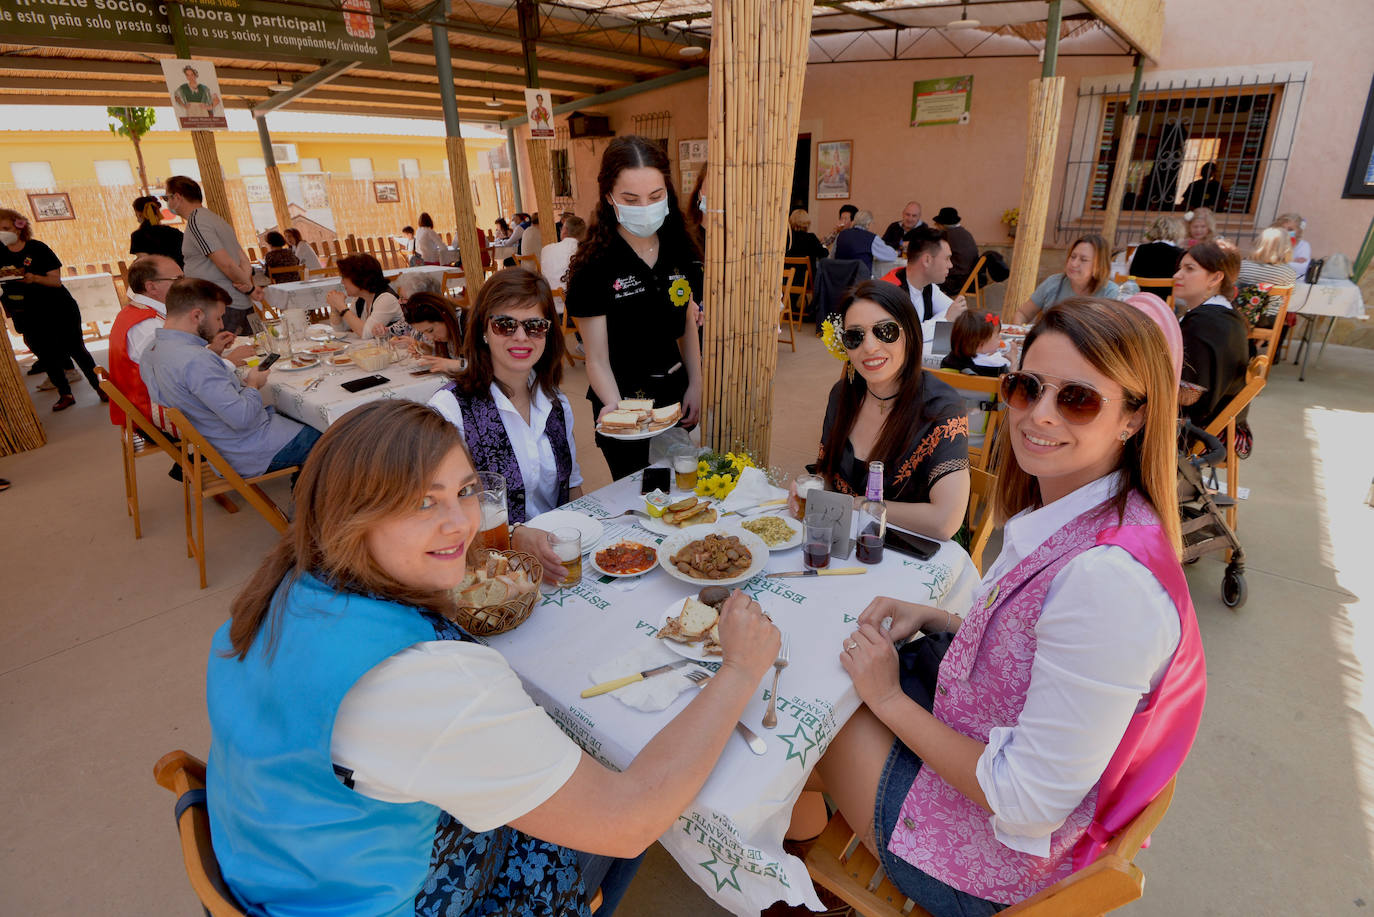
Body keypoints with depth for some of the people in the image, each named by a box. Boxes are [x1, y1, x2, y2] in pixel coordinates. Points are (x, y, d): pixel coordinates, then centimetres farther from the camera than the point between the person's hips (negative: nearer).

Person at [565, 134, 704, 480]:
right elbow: (597, 359, -18)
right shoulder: (594, 266, -17)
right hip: (621, 399, -5)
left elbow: (688, 325, 9)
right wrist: (612, 405, -35)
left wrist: (695, 386, 1)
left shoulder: (679, 250, -1)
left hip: (675, 393, 5)